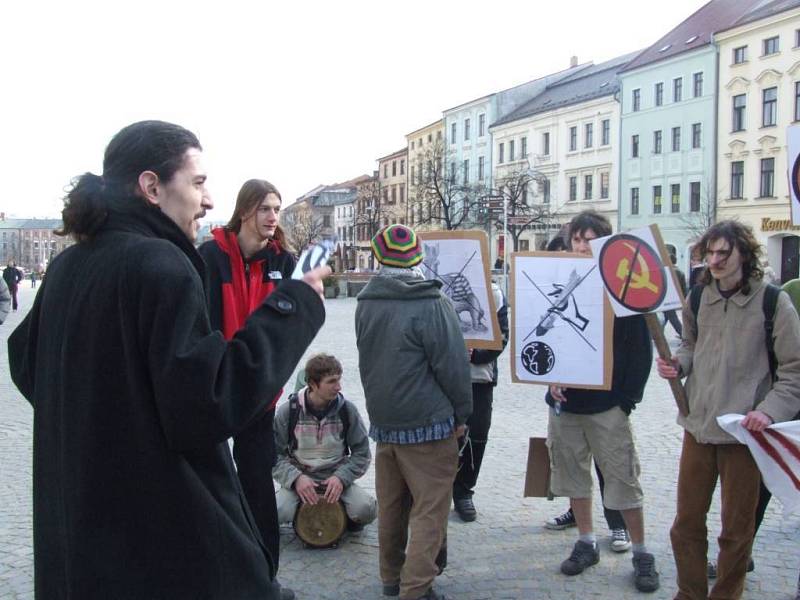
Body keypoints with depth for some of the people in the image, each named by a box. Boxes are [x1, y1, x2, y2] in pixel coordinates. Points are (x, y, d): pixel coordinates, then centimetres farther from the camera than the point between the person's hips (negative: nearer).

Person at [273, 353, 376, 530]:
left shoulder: (347, 409, -6)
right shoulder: (288, 411, -9)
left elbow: (362, 453, 1)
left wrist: (341, 477, -15)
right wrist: (296, 477, -21)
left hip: (336, 478, 1)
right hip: (298, 478, 0)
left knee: (366, 509, -27)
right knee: (278, 512, -30)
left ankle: (348, 518, 11)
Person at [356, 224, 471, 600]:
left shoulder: (365, 304, 4)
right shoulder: (431, 304, -16)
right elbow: (452, 365, -13)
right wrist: (461, 413, -1)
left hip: (382, 421, 7)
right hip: (427, 422, -6)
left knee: (391, 505, 17)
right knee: (429, 511, 2)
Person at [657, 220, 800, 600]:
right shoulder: (698, 297, 5)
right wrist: (677, 364, -2)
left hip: (744, 431, -4)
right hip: (698, 426, 4)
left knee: (736, 529, 10)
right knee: (686, 524, 12)